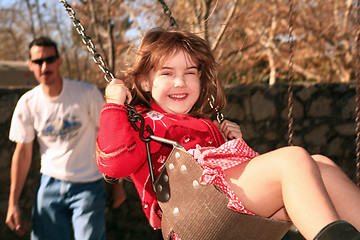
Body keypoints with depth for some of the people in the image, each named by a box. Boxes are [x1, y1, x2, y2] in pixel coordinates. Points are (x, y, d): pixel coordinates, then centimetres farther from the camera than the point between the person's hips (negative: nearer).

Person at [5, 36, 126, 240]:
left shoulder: (87, 93, -12)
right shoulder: (27, 104, -4)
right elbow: (23, 153, 4)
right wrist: (13, 202, 4)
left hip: (88, 185, -2)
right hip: (50, 183, 3)